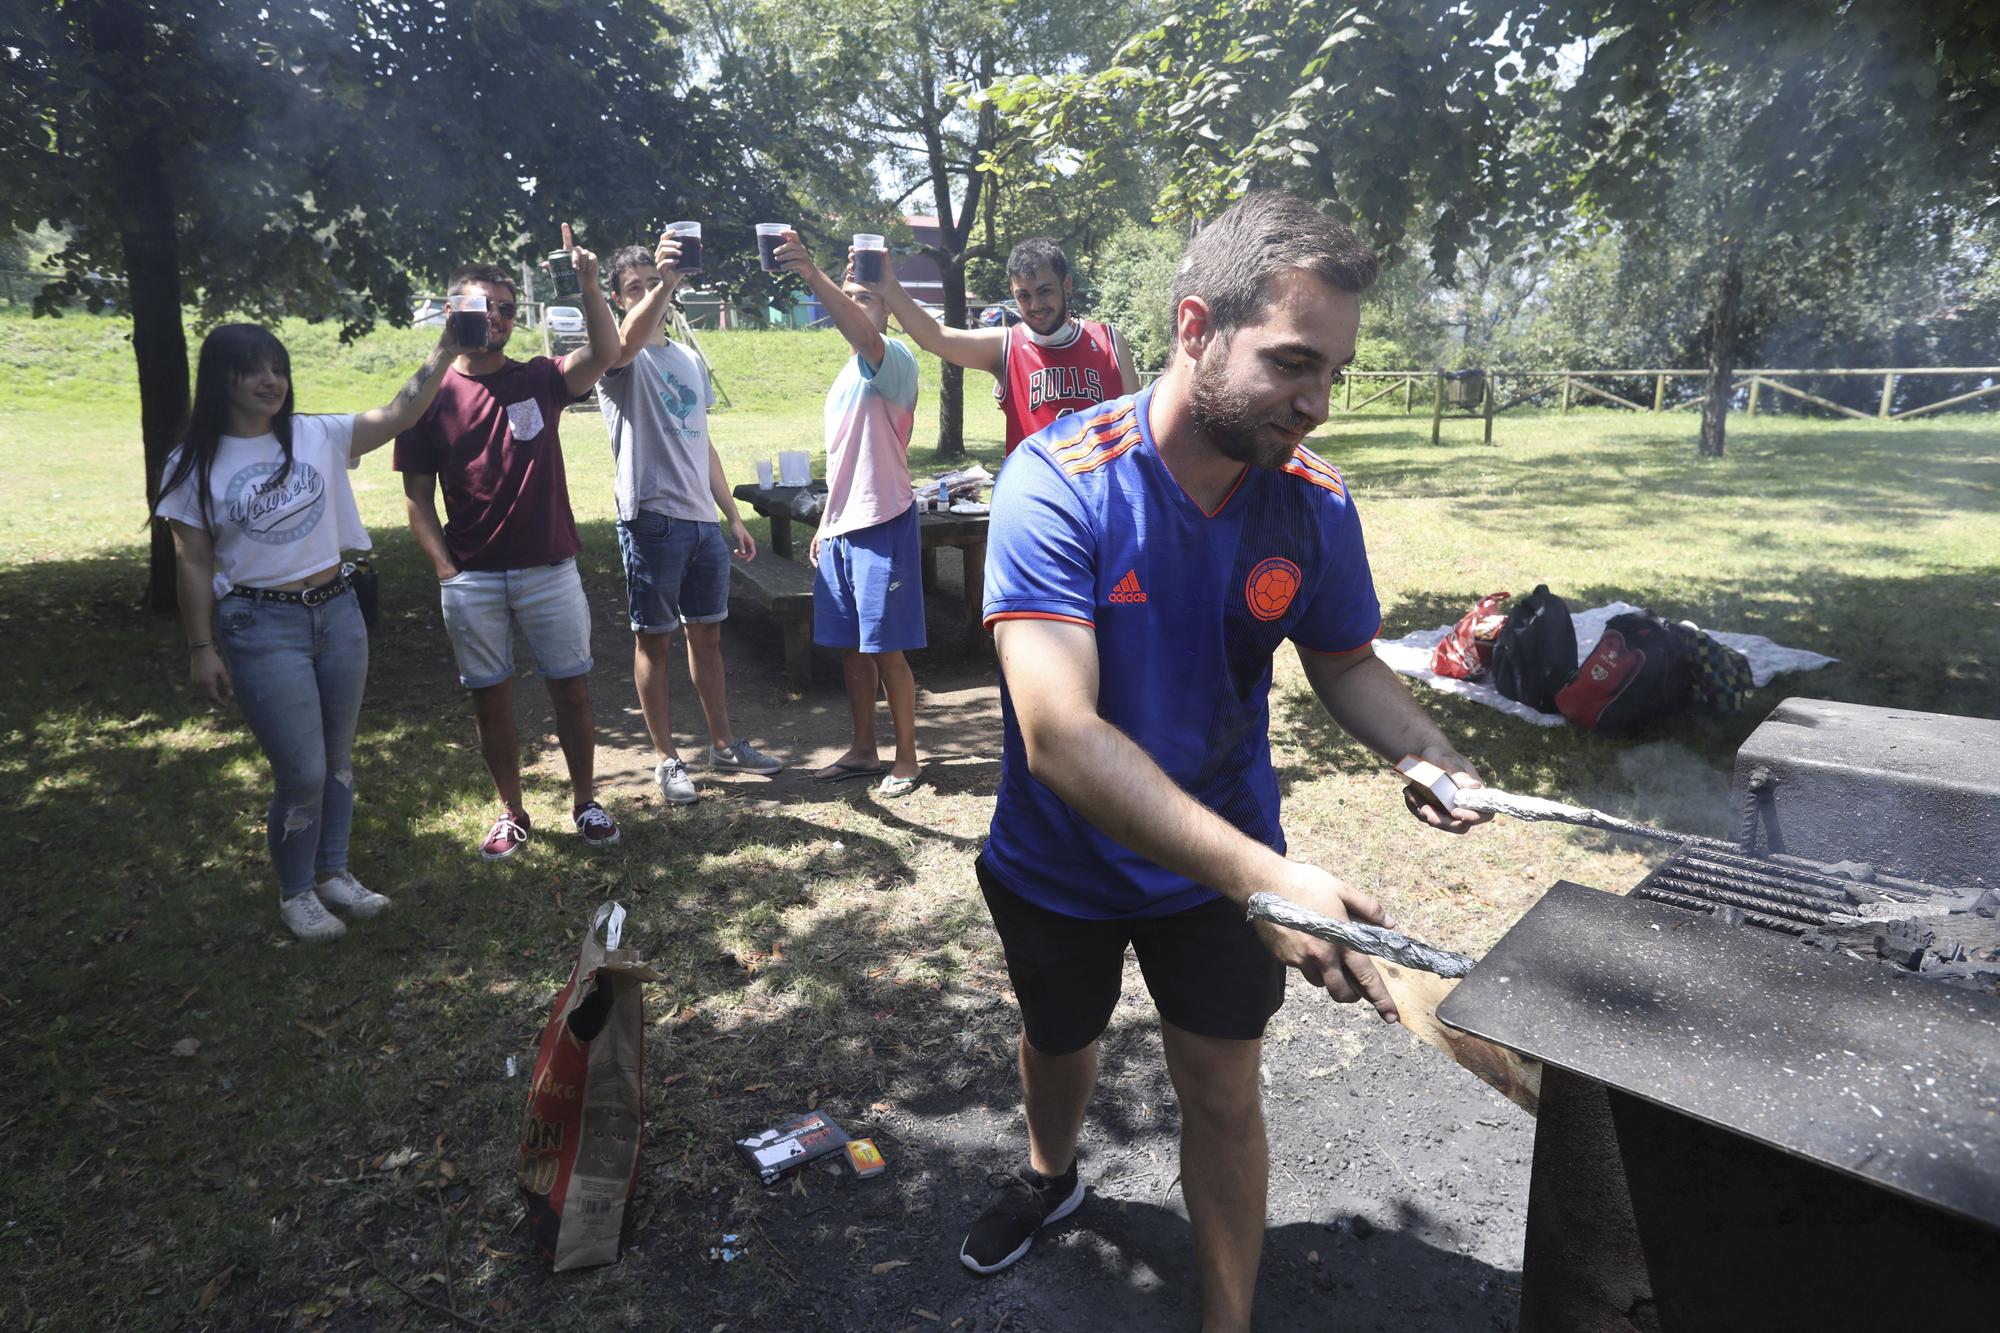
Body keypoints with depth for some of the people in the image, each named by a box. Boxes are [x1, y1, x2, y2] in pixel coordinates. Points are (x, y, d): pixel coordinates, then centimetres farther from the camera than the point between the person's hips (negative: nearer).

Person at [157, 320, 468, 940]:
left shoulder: (317, 435, 3)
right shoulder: (195, 465, -3)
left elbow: (399, 413, -6)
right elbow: (194, 564, -2)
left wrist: (444, 349, -15)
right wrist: (201, 648, -3)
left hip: (338, 611, 4)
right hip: (262, 627, -3)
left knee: (338, 760, 14)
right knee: (302, 772, -3)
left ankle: (333, 872, 32)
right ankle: (295, 894, 21)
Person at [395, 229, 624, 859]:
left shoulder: (539, 379, 3)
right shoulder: (432, 398, 2)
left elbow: (605, 354, -16)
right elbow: (418, 495, 3)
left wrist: (588, 284, -28)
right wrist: (444, 567, -6)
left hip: (550, 569, 0)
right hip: (471, 579, 0)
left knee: (572, 690, 6)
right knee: (490, 698, 9)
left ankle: (585, 801, 24)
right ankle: (512, 812, 25)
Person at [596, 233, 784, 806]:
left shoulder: (689, 359, 18)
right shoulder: (620, 359, -3)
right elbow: (627, 339, -30)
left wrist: (734, 516, 17)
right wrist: (663, 283, -46)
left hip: (704, 520, 6)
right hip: (653, 519, -6)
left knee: (707, 634, 14)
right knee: (654, 640, 2)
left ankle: (724, 745, 25)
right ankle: (667, 759, 12)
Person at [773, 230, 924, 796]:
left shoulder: (893, 359, -7)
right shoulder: (849, 374, 19)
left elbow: (863, 335, -32)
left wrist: (812, 273, -41)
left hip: (883, 524, -8)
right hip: (841, 527, 9)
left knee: (886, 649, -3)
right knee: (849, 645, 13)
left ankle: (905, 758, 11)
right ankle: (863, 750, 25)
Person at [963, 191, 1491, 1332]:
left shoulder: (1315, 503, -16)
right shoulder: (1060, 484, -30)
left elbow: (1347, 663, 1)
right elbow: (1060, 734, -39)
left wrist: (1427, 749, -21)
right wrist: (1261, 876, -48)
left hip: (1228, 856, 1)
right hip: (1061, 861, -1)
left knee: (1222, 1093, 12)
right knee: (1059, 1045, 25)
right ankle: (1052, 1177, 61)